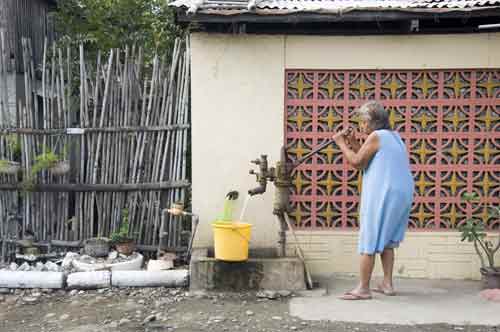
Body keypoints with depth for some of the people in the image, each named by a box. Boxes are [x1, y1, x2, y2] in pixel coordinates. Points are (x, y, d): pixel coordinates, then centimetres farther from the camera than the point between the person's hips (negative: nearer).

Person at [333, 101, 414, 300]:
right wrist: (354, 144, 15)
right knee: (387, 240, 18)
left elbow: (357, 162, -12)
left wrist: (341, 143, -2)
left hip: (382, 196, -9)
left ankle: (363, 289, -2)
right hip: (401, 195, 9)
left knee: (369, 241, -4)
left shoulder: (375, 137, -10)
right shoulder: (394, 137, 18)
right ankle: (387, 284, 19)